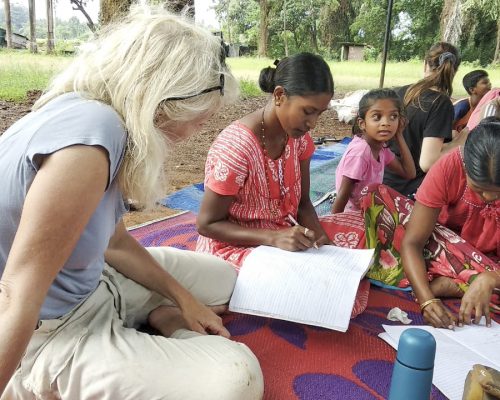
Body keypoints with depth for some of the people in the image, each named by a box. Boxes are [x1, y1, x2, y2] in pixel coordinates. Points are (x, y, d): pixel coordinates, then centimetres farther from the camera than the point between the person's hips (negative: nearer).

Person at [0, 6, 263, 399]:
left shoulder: (99, 120, 0)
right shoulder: (90, 129, -31)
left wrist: (184, 299, 8)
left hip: (91, 285, 9)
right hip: (46, 333, -9)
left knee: (223, 279, 17)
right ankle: (169, 323, 1)